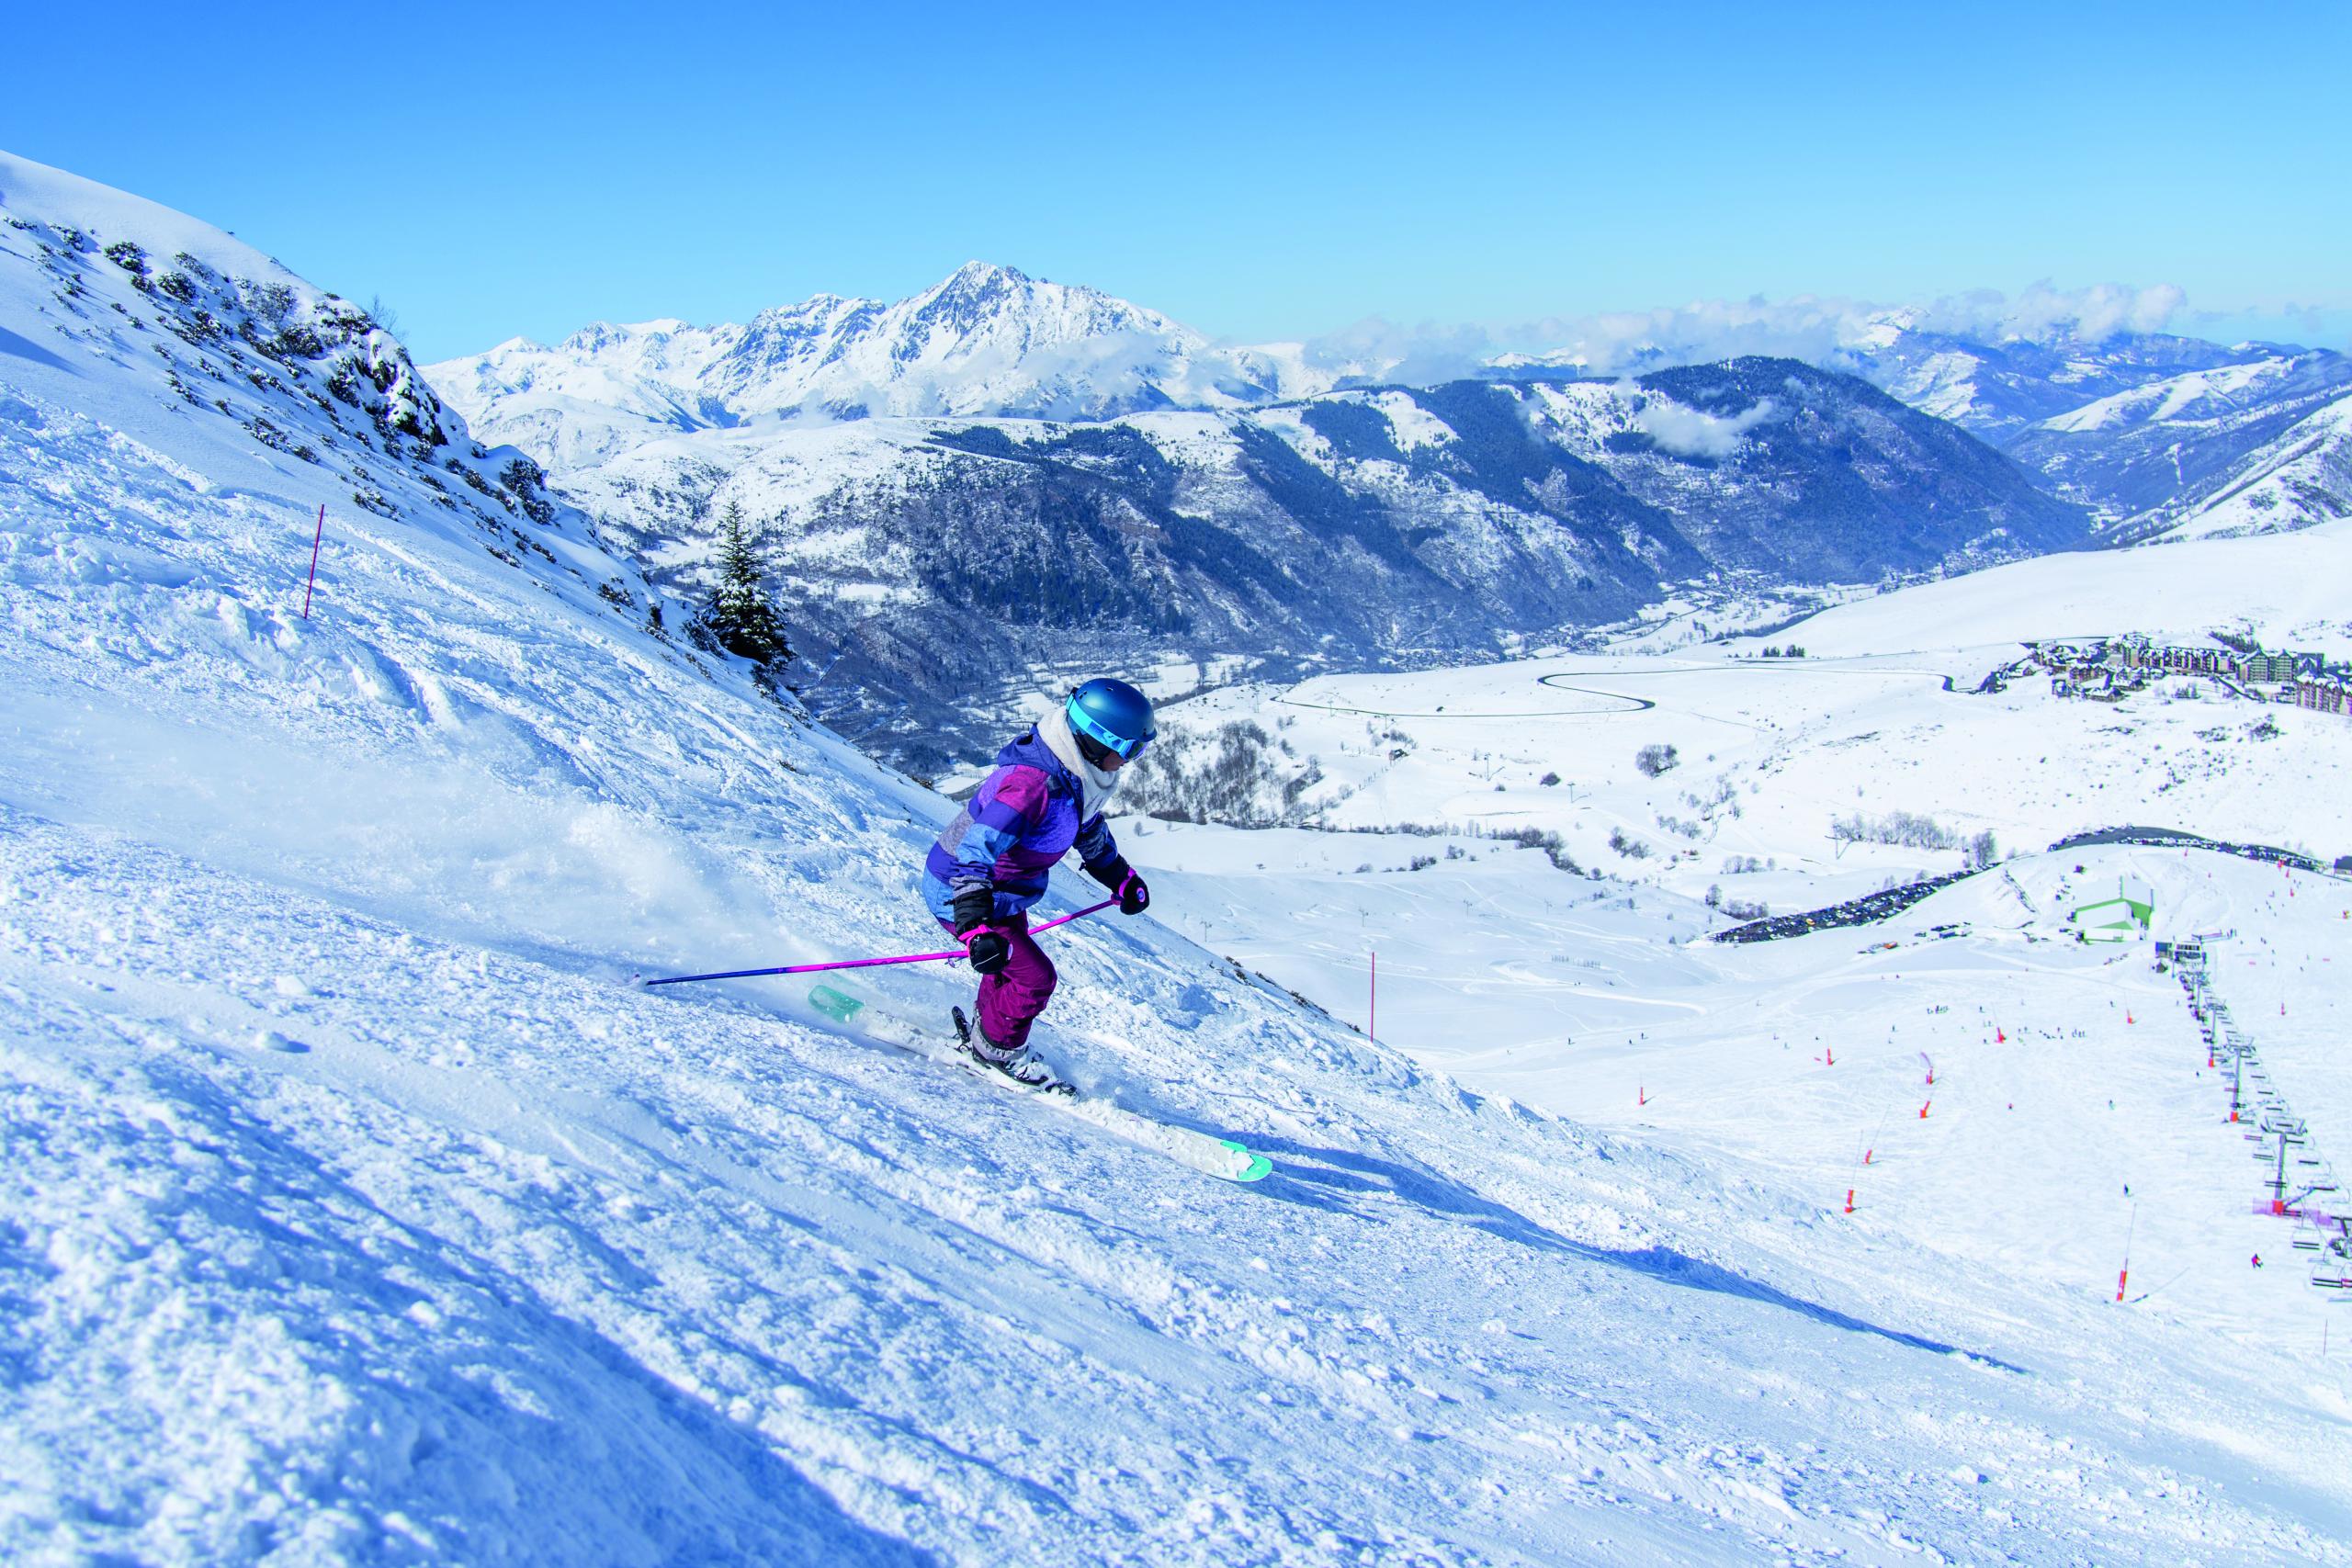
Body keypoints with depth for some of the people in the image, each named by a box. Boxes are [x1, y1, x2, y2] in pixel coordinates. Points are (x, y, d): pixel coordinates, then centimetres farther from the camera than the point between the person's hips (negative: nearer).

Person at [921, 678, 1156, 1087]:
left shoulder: (1076, 774, -6)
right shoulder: (1033, 783, -37)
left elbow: (1089, 829, 17)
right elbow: (974, 853, -42)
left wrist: (1122, 878, 25)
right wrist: (977, 927, -50)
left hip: (1001, 892, 10)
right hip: (957, 893, -9)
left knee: (1013, 965, 24)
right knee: (1035, 977, -7)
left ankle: (985, 1035, 46)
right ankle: (996, 1049, 17)